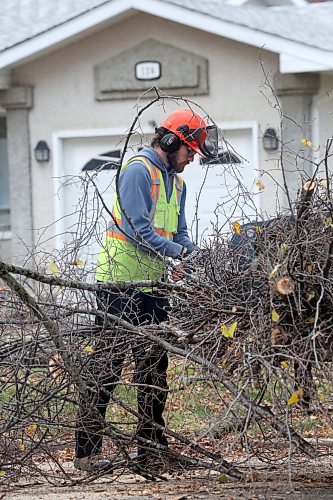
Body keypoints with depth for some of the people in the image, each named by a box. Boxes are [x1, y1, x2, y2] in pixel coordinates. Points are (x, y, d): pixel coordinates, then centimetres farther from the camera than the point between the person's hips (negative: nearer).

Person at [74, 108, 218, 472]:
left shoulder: (175, 182, 17)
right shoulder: (138, 171, -12)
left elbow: (177, 235, 16)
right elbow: (137, 229, -21)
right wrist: (178, 251, -23)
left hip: (153, 285, 9)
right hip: (120, 282, -9)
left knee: (154, 365, 12)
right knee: (107, 364, -7)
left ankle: (151, 446, 19)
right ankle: (86, 451, -5)